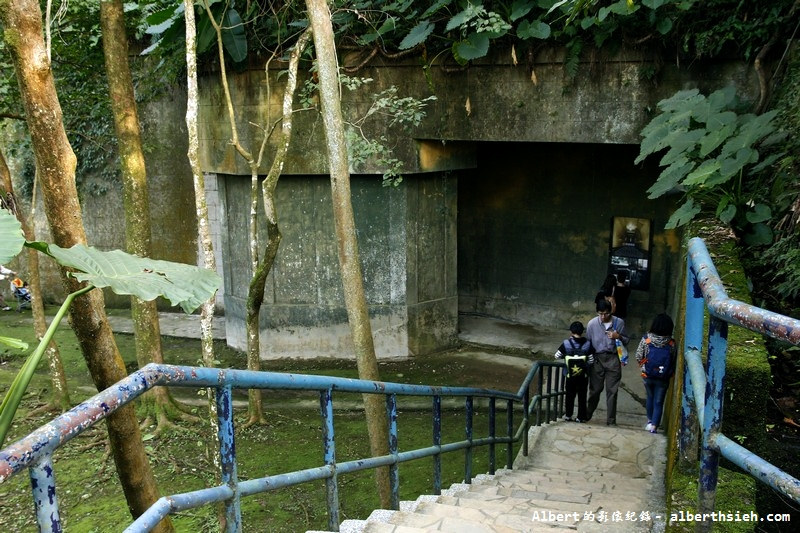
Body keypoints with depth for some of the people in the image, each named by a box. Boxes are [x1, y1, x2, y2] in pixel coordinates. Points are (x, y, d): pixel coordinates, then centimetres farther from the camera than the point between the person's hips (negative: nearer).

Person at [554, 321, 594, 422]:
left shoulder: (566, 344, -9)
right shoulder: (587, 344, -7)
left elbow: (557, 356, -3)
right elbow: (591, 360, -5)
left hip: (570, 375, 0)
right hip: (583, 376, 0)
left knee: (570, 395, 14)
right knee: (582, 396, 9)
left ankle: (568, 415, 17)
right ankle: (581, 417, 11)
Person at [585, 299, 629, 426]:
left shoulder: (619, 322, -4)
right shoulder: (592, 323, -4)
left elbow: (626, 341, 7)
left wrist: (618, 337, -15)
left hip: (613, 359, 0)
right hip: (597, 358, 0)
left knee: (612, 391, 2)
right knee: (595, 389, 8)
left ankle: (611, 420, 10)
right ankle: (587, 414, 28)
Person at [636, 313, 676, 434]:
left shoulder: (646, 339, -14)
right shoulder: (671, 343, -15)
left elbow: (638, 357, -8)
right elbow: (673, 361, -7)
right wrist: (670, 372, 11)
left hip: (647, 375, 2)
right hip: (663, 378, -1)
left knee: (650, 397, 24)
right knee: (659, 402, 12)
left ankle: (650, 420, 39)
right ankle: (654, 425, 8)